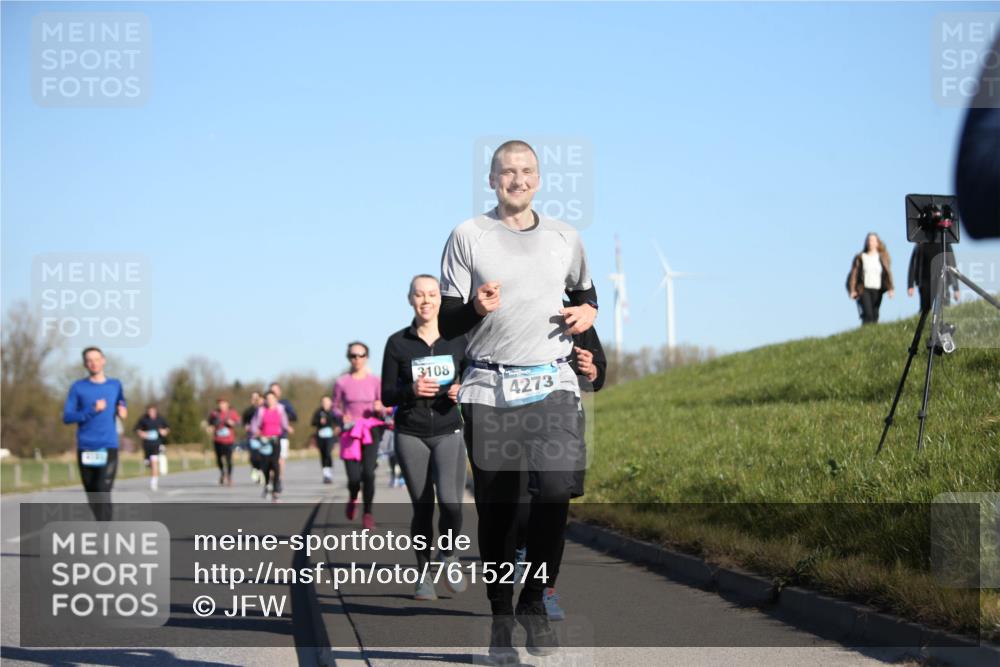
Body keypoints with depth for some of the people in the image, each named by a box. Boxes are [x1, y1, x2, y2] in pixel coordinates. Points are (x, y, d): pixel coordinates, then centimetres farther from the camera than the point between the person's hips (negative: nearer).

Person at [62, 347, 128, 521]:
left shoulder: (115, 385, 10)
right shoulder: (78, 387, 4)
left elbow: (122, 405, 29)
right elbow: (67, 417, -3)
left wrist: (123, 412, 5)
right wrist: (92, 411, -15)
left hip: (109, 448, -1)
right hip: (85, 448, 1)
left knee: (103, 493, -16)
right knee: (92, 496, 8)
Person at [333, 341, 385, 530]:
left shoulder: (375, 381, 3)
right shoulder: (342, 382, 1)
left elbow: (383, 410, 9)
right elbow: (335, 408, 8)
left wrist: (379, 408, -13)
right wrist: (342, 416, -13)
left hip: (370, 430, 0)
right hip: (350, 431, 0)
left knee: (368, 473, -15)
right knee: (354, 477, -7)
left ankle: (368, 514, 2)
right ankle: (353, 499, 30)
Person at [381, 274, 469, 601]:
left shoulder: (458, 340, 3)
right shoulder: (397, 343, 2)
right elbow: (386, 396, 2)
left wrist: (463, 391, -12)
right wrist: (412, 391, -17)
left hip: (449, 432, 0)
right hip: (411, 435, 0)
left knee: (449, 500, -18)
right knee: (422, 507, 1)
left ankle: (449, 555, 9)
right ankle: (424, 575, 16)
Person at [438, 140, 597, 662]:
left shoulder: (564, 237, 14)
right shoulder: (468, 236, 6)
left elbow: (584, 290, 30)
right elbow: (446, 323, 4)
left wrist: (588, 310, 7)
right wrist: (476, 308, -17)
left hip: (553, 384, 1)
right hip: (489, 389, -1)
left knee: (555, 491, -14)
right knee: (495, 506, 0)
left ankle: (535, 600, 5)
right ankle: (501, 616, 11)